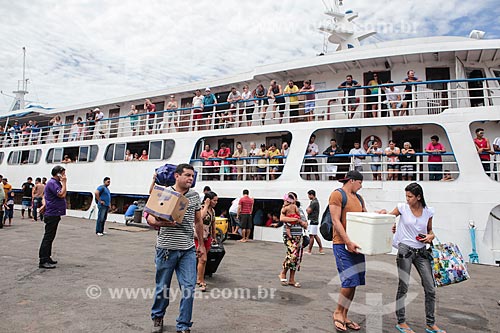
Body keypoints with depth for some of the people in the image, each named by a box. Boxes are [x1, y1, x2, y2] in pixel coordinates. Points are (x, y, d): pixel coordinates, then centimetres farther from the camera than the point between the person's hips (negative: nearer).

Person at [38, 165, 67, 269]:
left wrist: (44, 204, 7)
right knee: (48, 237, -7)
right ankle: (43, 261, -4)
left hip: (54, 214, 10)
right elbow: (62, 195, -24)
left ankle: (47, 257, 24)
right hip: (52, 214, -10)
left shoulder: (56, 182, 16)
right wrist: (64, 183, -16)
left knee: (50, 237, 15)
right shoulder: (52, 183, -15)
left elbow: (45, 195, 22)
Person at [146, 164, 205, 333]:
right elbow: (149, 217, -6)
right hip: (166, 248, -2)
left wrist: (201, 244, 17)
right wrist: (161, 223, -28)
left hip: (188, 250, 3)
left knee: (189, 287, -1)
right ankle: (157, 317, 38)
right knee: (162, 287, 12)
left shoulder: (195, 196, 7)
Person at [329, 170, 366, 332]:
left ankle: (344, 316, 21)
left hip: (356, 244, 8)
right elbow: (336, 221, -14)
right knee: (350, 280, -10)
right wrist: (348, 242, -20)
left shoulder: (359, 198, 18)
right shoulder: (337, 195, -7)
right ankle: (338, 312, 11)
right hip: (342, 244, -8)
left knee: (354, 282, 8)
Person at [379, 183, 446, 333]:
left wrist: (431, 236, -5)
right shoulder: (402, 208, -4)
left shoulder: (428, 211, 3)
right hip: (405, 250, -3)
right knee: (403, 287, 4)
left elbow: (430, 230, 15)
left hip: (421, 252, 3)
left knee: (430, 289, 7)